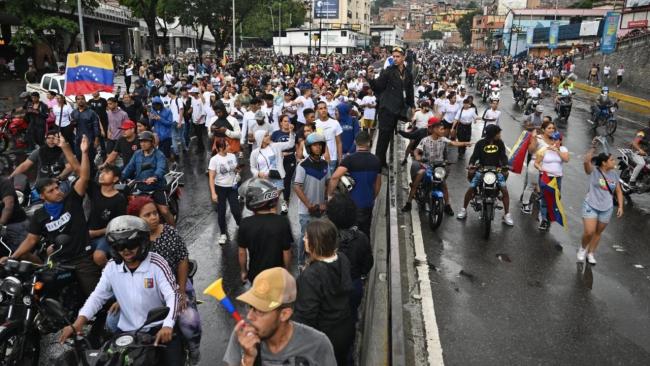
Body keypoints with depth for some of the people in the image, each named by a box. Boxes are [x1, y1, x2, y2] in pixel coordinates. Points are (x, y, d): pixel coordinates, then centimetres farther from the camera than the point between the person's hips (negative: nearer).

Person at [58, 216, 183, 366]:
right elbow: (97, 297, 2)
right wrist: (77, 324, -13)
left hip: (158, 328, -4)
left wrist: (168, 325, -34)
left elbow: (172, 295, -20)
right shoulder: (112, 267, 1)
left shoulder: (156, 264, -13)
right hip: (127, 331, 4)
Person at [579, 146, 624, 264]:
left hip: (606, 209, 5)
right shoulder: (593, 171, -10)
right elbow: (586, 161, -32)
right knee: (589, 232, -10)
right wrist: (593, 148, -31)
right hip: (591, 206, -4)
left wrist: (620, 206, 5)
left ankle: (590, 253, 28)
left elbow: (618, 191, 12)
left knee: (598, 233, 13)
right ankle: (583, 248, 19)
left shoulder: (614, 174, 3)